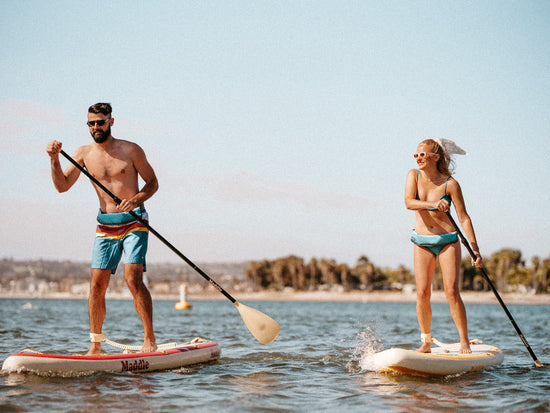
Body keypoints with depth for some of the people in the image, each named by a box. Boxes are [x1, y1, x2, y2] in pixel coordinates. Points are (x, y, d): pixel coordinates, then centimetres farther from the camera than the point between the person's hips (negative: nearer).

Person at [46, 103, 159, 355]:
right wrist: (54, 159, -12)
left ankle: (149, 339, -8)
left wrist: (136, 200, -15)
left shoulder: (130, 150, -3)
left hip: (134, 223, -4)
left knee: (133, 279, -17)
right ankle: (95, 345, 9)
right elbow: (62, 186, 2)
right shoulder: (84, 154, 6)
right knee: (97, 285, -1)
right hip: (105, 227, 4)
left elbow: (153, 182, 3)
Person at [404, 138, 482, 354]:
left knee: (452, 292, -11)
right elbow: (408, 202, -17)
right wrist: (432, 204, -35)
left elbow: (464, 217, -6)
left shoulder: (450, 184, -8)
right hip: (422, 242, 3)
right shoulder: (414, 175, 0)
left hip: (448, 241, -3)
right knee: (422, 293, -4)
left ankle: (464, 342, -3)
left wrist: (475, 249, -10)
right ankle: (426, 342, 9)